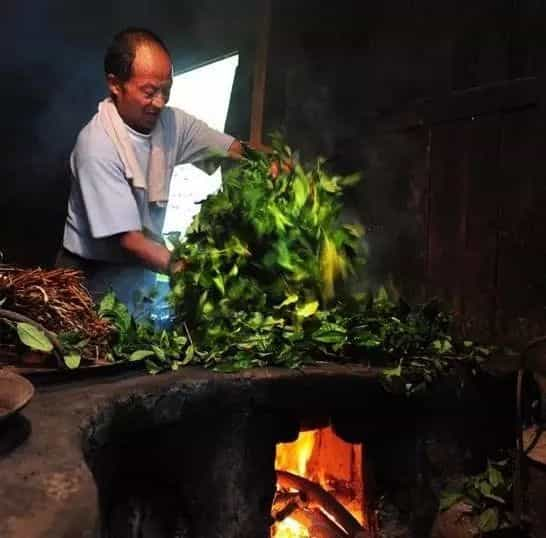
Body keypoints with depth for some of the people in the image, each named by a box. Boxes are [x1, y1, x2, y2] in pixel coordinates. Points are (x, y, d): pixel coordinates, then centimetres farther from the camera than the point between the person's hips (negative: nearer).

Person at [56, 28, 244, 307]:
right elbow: (128, 239, -27)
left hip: (140, 267, 6)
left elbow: (238, 150, -7)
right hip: (96, 275, -6)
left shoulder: (170, 121, -9)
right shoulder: (97, 145, -26)